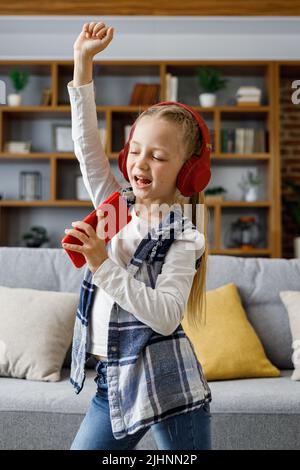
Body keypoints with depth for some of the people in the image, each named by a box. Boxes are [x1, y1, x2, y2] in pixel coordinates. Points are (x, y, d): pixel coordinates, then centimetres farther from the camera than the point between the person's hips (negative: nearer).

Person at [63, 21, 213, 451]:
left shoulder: (182, 237, -13)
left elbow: (166, 316, -25)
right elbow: (87, 144, -2)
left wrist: (104, 265, -30)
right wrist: (83, 61, -6)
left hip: (168, 384, -6)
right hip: (112, 379, 6)